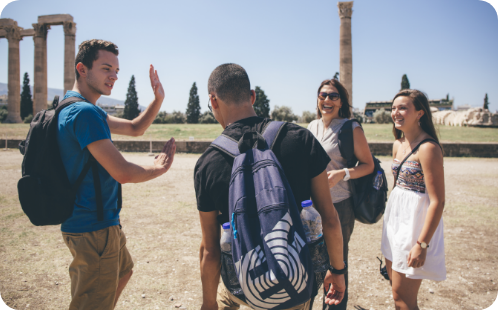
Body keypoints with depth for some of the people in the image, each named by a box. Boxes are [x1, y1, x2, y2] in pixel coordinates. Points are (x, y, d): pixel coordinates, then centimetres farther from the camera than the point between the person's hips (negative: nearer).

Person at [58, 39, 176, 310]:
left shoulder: (86, 110, 11)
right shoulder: (84, 112, -23)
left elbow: (134, 128, 16)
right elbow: (123, 173, -28)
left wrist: (157, 100, 1)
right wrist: (158, 169, -9)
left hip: (100, 223, 11)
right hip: (93, 228, -11)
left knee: (122, 271, 31)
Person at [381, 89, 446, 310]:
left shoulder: (428, 148, -19)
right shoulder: (398, 144, 7)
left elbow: (437, 201, -20)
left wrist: (422, 244, -22)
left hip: (416, 221, -8)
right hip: (396, 217, 8)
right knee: (395, 285, 19)